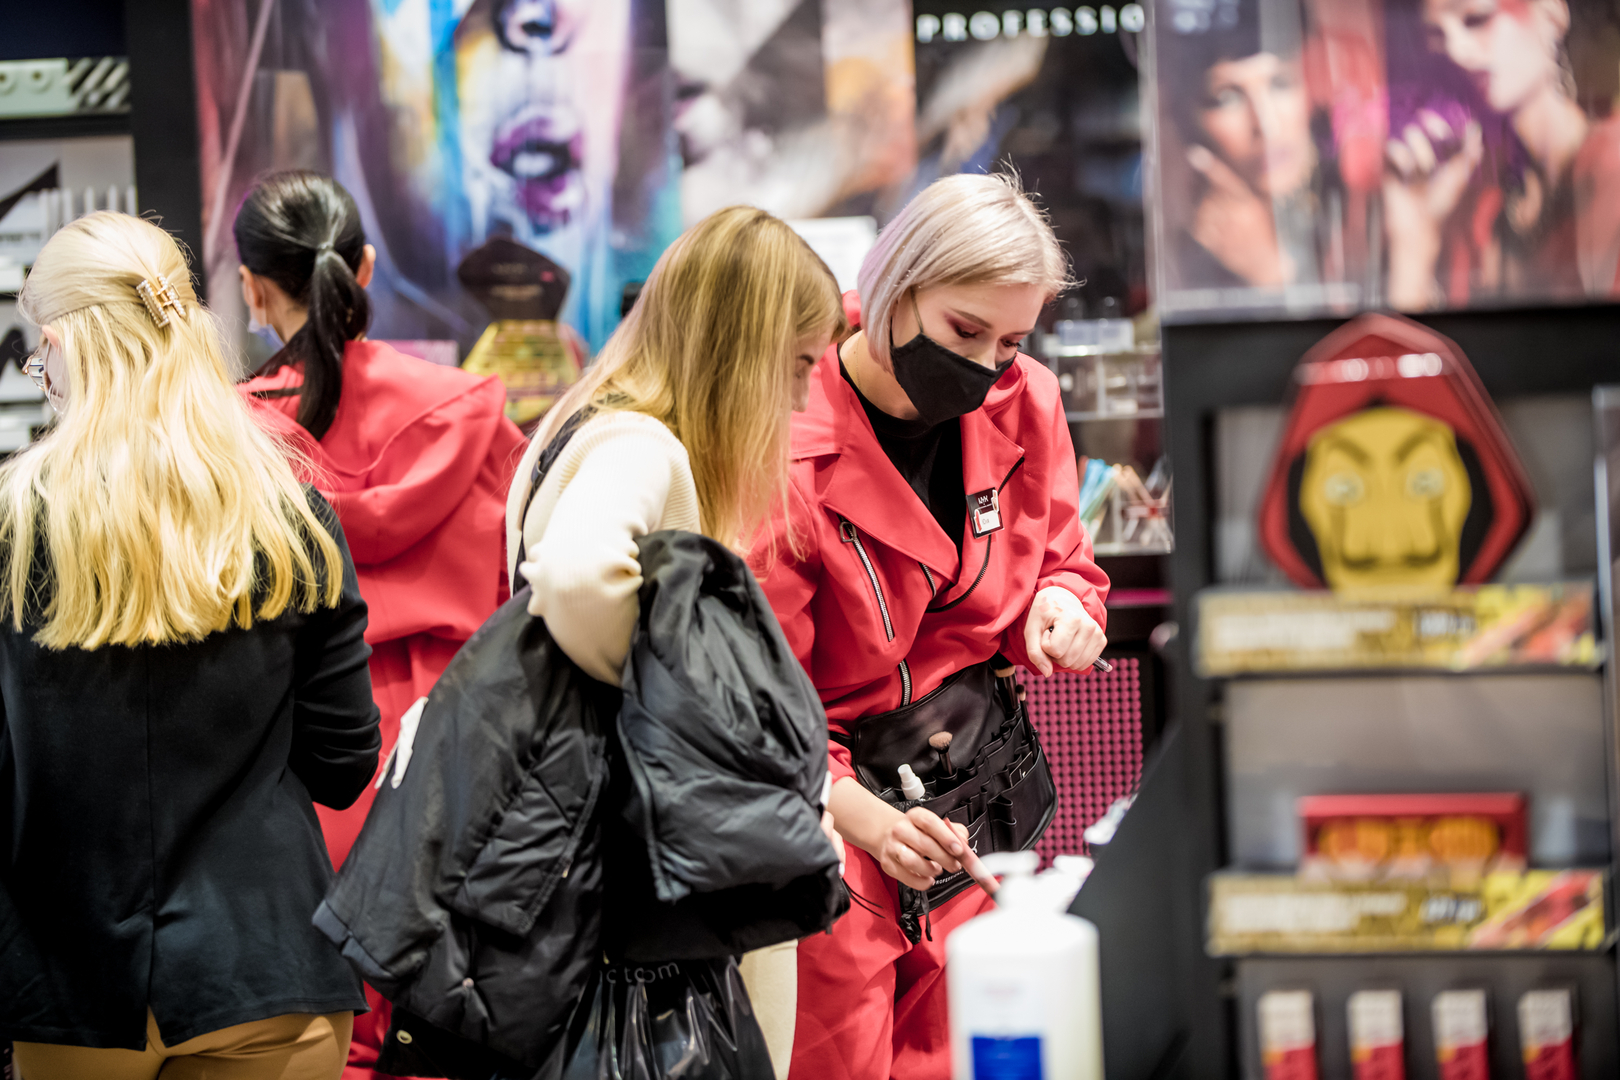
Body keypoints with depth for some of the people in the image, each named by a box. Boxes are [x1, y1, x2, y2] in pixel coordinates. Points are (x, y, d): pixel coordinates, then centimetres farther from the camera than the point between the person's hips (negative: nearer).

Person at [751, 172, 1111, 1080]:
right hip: (833, 809, -5)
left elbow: (1062, 563, 14)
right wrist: (858, 812, -34)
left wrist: (1061, 606, -12)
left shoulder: (1024, 404, -2)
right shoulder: (788, 450, -20)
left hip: (979, 791, 5)